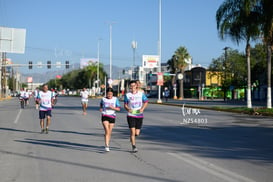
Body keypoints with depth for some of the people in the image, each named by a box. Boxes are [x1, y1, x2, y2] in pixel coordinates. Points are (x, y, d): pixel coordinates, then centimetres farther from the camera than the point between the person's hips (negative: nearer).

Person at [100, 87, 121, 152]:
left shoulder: (115, 99, 0)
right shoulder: (103, 99, 3)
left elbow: (118, 109, -1)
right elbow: (101, 104, 25)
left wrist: (113, 108, -18)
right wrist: (101, 108, 6)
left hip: (112, 116, 1)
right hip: (105, 116, -1)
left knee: (110, 132, 9)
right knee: (107, 131, -15)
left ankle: (107, 144, 26)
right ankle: (107, 146, -19)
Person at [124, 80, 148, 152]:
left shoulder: (141, 93, 3)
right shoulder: (127, 95, 1)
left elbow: (146, 102, 9)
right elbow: (125, 105, 5)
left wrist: (142, 109, -10)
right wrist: (128, 109, -17)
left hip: (139, 115, 1)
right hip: (131, 115, -1)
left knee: (137, 133, 2)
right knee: (132, 131, -11)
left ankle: (132, 136, 37)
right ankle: (133, 147, -1)